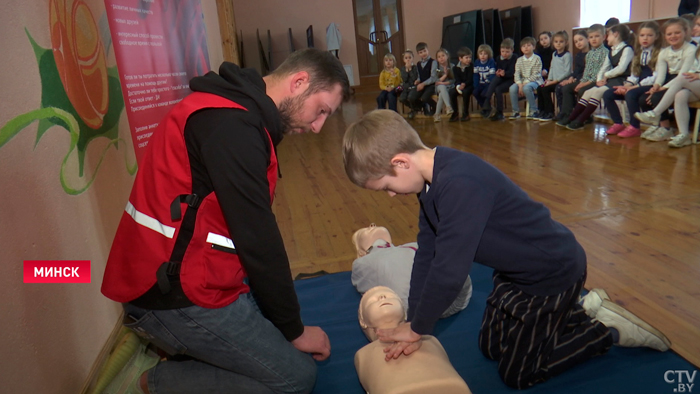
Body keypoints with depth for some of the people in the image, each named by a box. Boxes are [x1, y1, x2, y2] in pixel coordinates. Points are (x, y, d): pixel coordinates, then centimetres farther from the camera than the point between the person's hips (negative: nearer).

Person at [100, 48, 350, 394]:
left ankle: (167, 345, 13)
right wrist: (294, 329, -8)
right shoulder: (231, 124, -22)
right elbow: (256, 237, -21)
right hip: (175, 294, -10)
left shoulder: (238, 110, 10)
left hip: (187, 274, 10)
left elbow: (251, 229, 12)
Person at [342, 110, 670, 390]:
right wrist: (413, 323, -6)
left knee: (517, 374, 7)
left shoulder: (459, 185, -37)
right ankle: (581, 313, 28)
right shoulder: (431, 178, -6)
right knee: (490, 346, 22)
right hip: (516, 270, 9)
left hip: (554, 272, -9)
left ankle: (609, 330, 18)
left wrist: (417, 328, -17)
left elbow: (449, 272, -34)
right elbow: (427, 253, -4)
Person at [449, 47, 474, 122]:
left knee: (465, 92, -35)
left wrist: (464, 84, -29)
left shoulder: (471, 66, -3)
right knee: (451, 92, -25)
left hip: (469, 85, -3)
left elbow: (470, 79, -10)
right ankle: (455, 112, -11)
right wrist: (458, 86, -29)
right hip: (459, 86, 3)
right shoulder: (455, 68, 3)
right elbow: (457, 80, -7)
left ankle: (465, 113, -20)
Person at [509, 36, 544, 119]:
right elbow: (517, 73, 1)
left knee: (527, 88, -36)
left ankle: (534, 110, -22)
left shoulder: (537, 59, -3)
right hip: (522, 81, 4)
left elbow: (535, 75, -11)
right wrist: (520, 84, -16)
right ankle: (515, 111, -11)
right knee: (512, 88, -25)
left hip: (535, 81, -4)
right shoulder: (519, 60, 10)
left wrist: (525, 83, -21)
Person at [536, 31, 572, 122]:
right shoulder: (554, 54, 14)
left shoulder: (567, 55, -10)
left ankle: (550, 113, -11)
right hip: (554, 81, 8)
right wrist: (549, 79, 3)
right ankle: (542, 111, 4)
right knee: (539, 88, -6)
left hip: (563, 81, -8)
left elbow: (567, 71, -16)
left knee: (545, 89, -21)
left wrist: (555, 81, -17)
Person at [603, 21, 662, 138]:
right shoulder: (639, 53, 18)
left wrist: (635, 86, -19)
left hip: (650, 86, -7)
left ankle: (634, 127, -22)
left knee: (630, 94, -36)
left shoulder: (659, 53, -5)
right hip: (637, 85, 8)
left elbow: (656, 77, -14)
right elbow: (634, 75, 14)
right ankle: (618, 123, 0)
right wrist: (625, 86, -7)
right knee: (607, 94, -8)